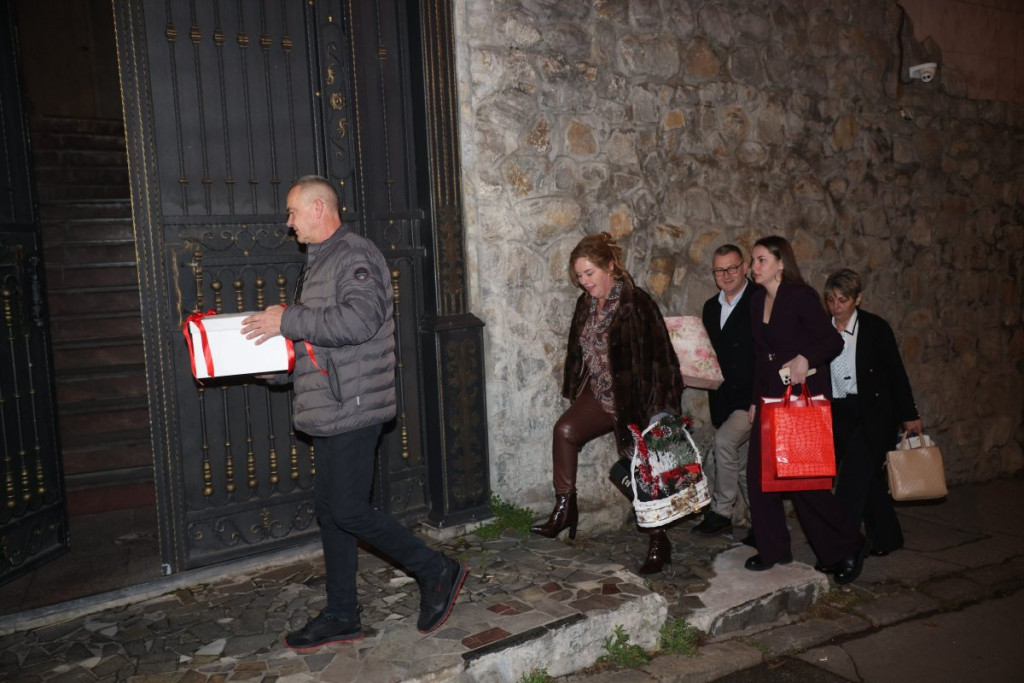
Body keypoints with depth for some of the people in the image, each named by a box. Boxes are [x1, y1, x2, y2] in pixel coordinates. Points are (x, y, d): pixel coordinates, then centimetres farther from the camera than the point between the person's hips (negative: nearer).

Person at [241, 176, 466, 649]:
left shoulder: (355, 254, -11)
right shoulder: (318, 263, 21)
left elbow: (359, 320, -27)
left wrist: (289, 319, -19)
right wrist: (272, 369, 13)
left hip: (352, 409, -10)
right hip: (329, 411, 10)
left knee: (348, 510, -8)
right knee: (330, 510, 12)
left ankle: (436, 572, 8)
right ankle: (341, 616, 24)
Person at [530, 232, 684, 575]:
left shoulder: (636, 304, -20)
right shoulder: (587, 303, 4)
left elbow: (658, 357, -20)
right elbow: (579, 350, 14)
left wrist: (660, 410, -19)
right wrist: (576, 391, 15)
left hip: (637, 398, -6)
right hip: (601, 393, 7)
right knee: (565, 430, -16)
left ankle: (659, 543, 19)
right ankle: (564, 509, -4)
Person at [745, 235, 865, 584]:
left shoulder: (801, 296, -10)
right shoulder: (758, 301, 11)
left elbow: (833, 340, -14)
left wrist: (805, 357, -32)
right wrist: (755, 400, 14)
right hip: (771, 395, 7)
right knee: (758, 471, 3)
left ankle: (847, 547, 17)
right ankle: (773, 549, 16)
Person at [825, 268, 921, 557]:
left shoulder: (875, 327, -5)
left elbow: (896, 372, -2)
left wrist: (910, 415, -1)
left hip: (874, 413, -4)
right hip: (839, 413, 4)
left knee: (853, 476, -12)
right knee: (869, 478, 13)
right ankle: (887, 537, 28)